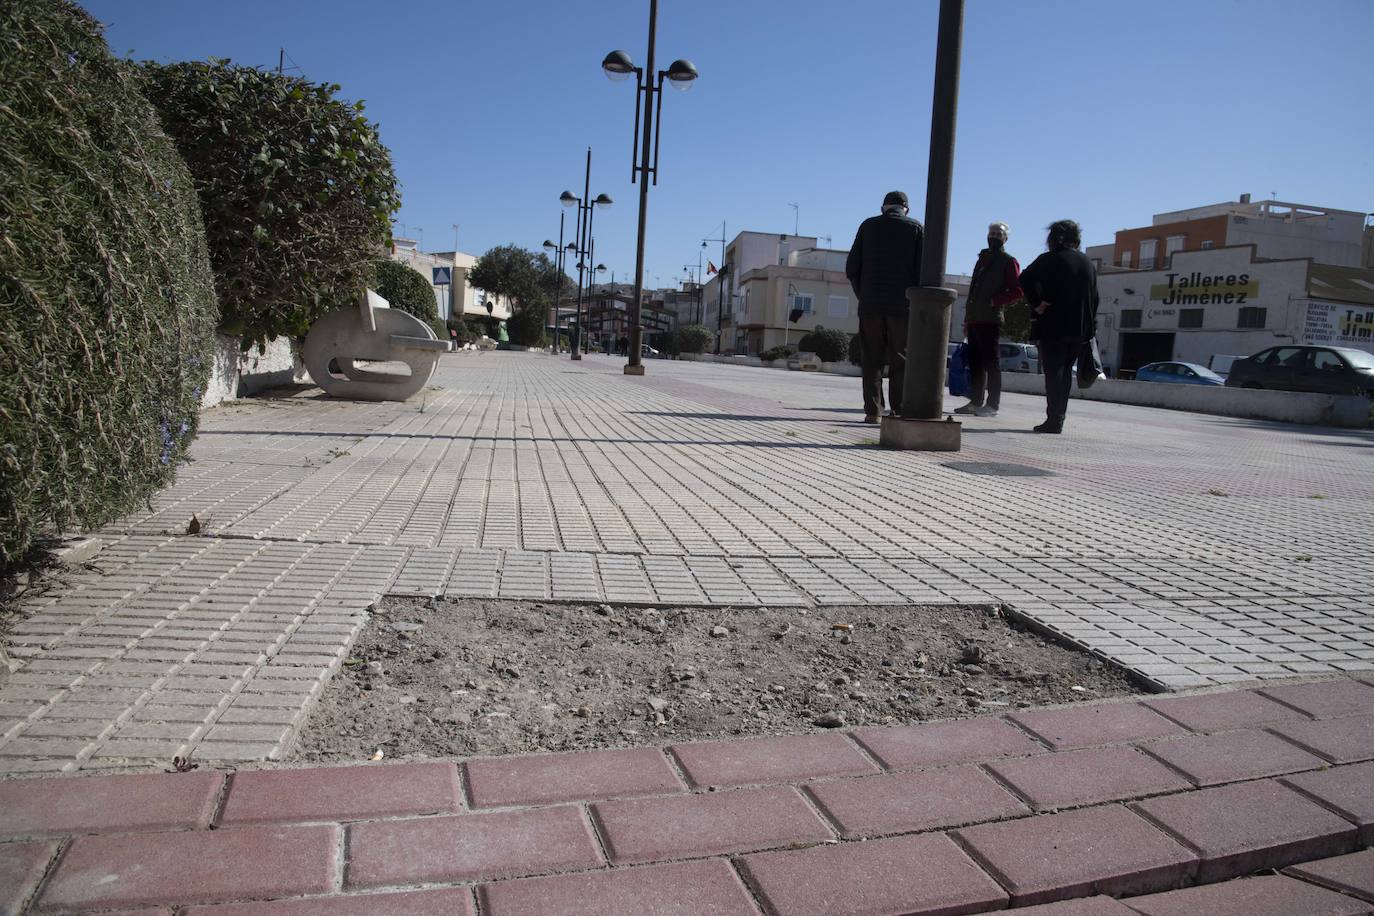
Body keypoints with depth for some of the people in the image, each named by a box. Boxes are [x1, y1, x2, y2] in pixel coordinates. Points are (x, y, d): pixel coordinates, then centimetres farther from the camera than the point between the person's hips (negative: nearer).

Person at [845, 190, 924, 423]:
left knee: (872, 360, 4)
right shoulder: (916, 228, 5)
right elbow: (922, 270, -3)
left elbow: (851, 268, 4)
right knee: (901, 360, 4)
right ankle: (900, 410, -1)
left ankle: (872, 411, 0)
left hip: (870, 305, 1)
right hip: (903, 305, -1)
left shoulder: (868, 225, 8)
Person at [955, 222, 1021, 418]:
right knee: (975, 362, 8)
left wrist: (994, 301, -16)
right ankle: (976, 402, 14)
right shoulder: (982, 259, 22)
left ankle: (992, 404, -5)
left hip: (990, 320, -7)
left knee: (991, 361, -7)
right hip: (974, 319, 8)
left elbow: (1017, 291, -8)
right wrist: (967, 319, 20)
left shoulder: (1008, 262, 0)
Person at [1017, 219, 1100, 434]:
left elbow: (1025, 279, -19)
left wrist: (1036, 304, -11)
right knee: (1065, 372, 13)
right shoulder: (1087, 263, 14)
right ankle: (1058, 419, 16)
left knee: (1053, 372, -4)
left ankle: (1054, 419, -7)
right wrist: (1090, 327, 15)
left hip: (1054, 325, -6)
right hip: (1080, 328, 6)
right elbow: (1094, 298, 15)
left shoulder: (1050, 260, -6)